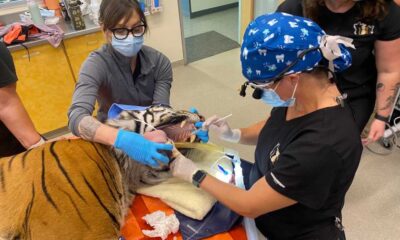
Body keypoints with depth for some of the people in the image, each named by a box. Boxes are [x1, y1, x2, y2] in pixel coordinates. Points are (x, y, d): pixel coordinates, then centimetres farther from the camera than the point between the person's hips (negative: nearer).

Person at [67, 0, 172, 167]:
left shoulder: (159, 62, -10)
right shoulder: (96, 65, -19)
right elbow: (76, 118, -33)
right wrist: (122, 139, -49)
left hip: (151, 137, 1)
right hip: (112, 146, -1)